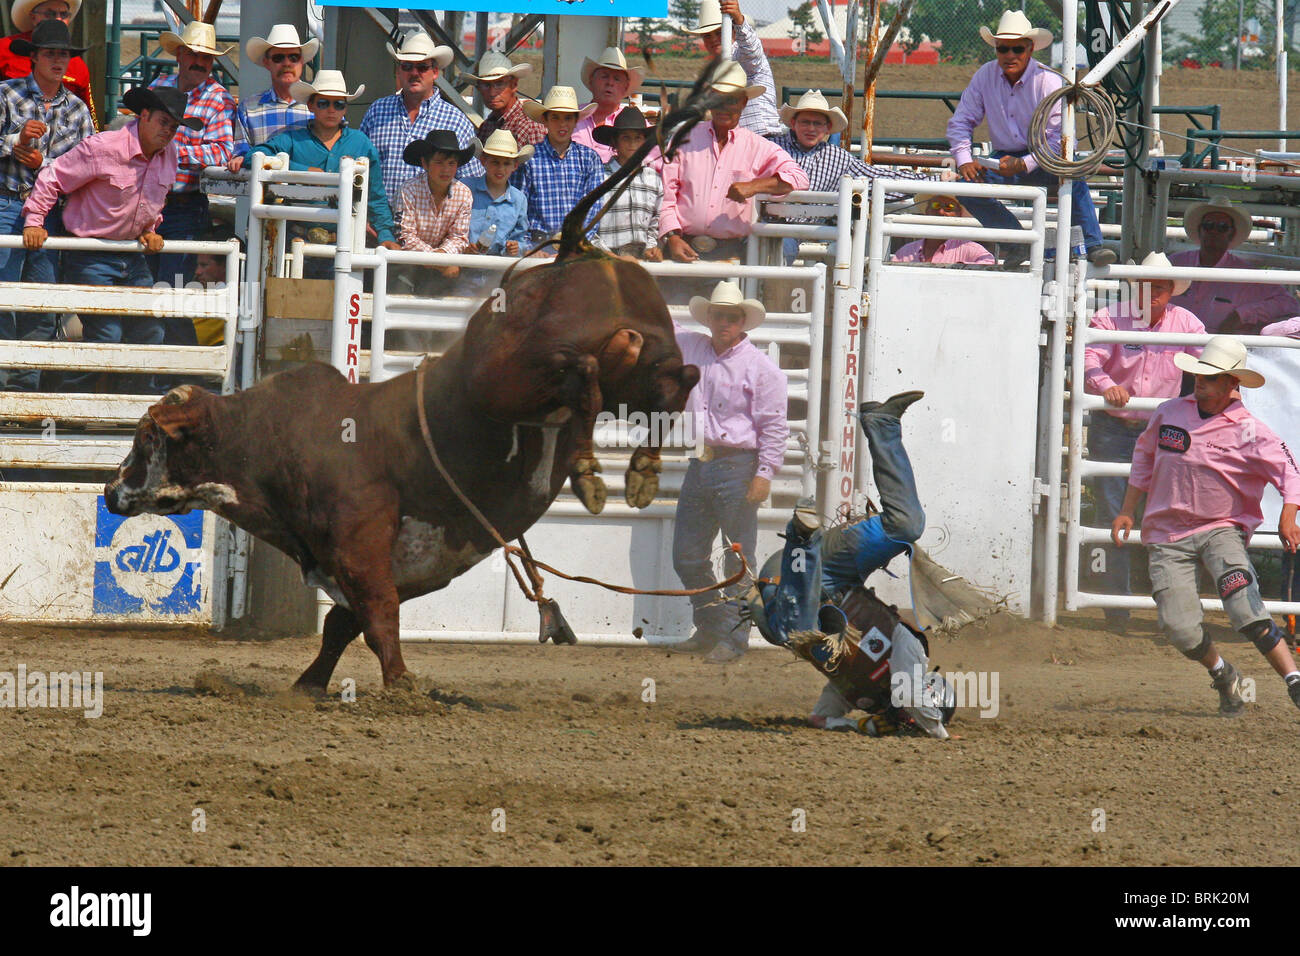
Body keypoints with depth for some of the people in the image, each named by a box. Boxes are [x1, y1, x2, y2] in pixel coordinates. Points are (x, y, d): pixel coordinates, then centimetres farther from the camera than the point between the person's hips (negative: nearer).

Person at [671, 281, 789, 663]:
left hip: (738, 467, -7)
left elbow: (774, 427, -7)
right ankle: (708, 629, 23)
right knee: (687, 557, 10)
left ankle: (732, 638, 0)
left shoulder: (761, 367, -5)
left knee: (739, 560, -4)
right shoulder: (691, 349, 13)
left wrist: (764, 473, -14)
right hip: (700, 466, 7)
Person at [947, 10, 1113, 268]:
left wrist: (1024, 164, -29)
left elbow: (1060, 138, -18)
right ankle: (1018, 243, -16)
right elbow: (961, 122, 4)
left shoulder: (1049, 82, -14)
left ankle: (1093, 246, -36)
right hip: (1005, 158, 4)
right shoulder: (985, 77, -3)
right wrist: (964, 161, -14)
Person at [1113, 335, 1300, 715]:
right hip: (1167, 535, 4)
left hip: (1222, 530, -4)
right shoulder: (1169, 414, 6)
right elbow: (1144, 457, 22)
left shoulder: (1249, 431, -9)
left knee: (1244, 609, -26)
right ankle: (1223, 676, 21)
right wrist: (1127, 511, 21)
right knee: (1179, 627, -9)